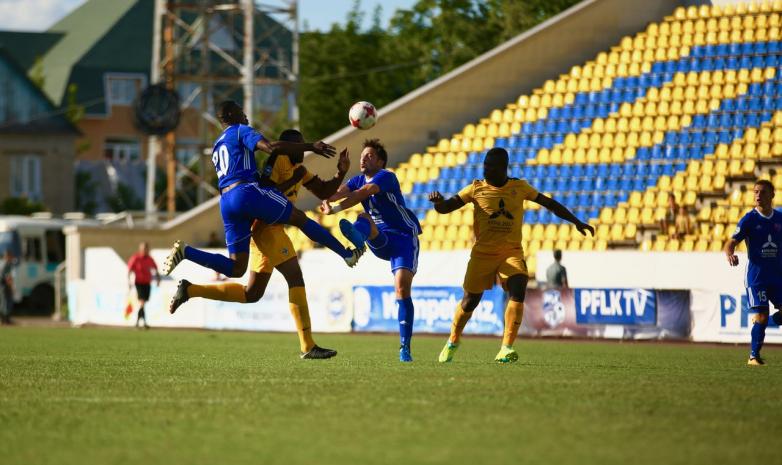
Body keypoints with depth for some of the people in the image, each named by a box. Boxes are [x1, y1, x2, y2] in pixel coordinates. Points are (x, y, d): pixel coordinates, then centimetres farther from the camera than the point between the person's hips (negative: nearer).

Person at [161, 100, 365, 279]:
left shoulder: (217, 147, 31)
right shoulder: (241, 131, 7)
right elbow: (271, 147, -10)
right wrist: (310, 147, -9)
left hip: (226, 202, 7)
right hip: (247, 191, -7)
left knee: (236, 269, 3)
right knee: (300, 218, 6)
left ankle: (185, 251, -12)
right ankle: (347, 254, 9)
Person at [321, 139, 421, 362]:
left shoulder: (386, 177, -12)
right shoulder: (358, 180, 9)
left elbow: (362, 193, -29)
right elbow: (338, 192, -11)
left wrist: (335, 209, -39)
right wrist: (327, 199, -35)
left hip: (404, 237, -5)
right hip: (381, 240, 5)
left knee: (402, 287, -20)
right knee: (364, 218, -26)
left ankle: (405, 348, -18)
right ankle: (358, 236, -68)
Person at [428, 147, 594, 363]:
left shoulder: (519, 187, 2)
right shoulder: (476, 188, -2)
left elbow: (550, 203, 11)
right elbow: (445, 208, -4)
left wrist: (577, 222, 9)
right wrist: (438, 201, -28)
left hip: (512, 253, 0)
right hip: (482, 254, 0)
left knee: (518, 289, -24)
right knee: (470, 301, 5)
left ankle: (506, 348, -22)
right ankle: (453, 342, 34)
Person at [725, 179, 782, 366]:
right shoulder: (749, 219, -4)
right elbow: (732, 242, -10)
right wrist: (730, 254, -31)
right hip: (756, 277, -4)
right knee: (761, 317, -10)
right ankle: (754, 356, 2)